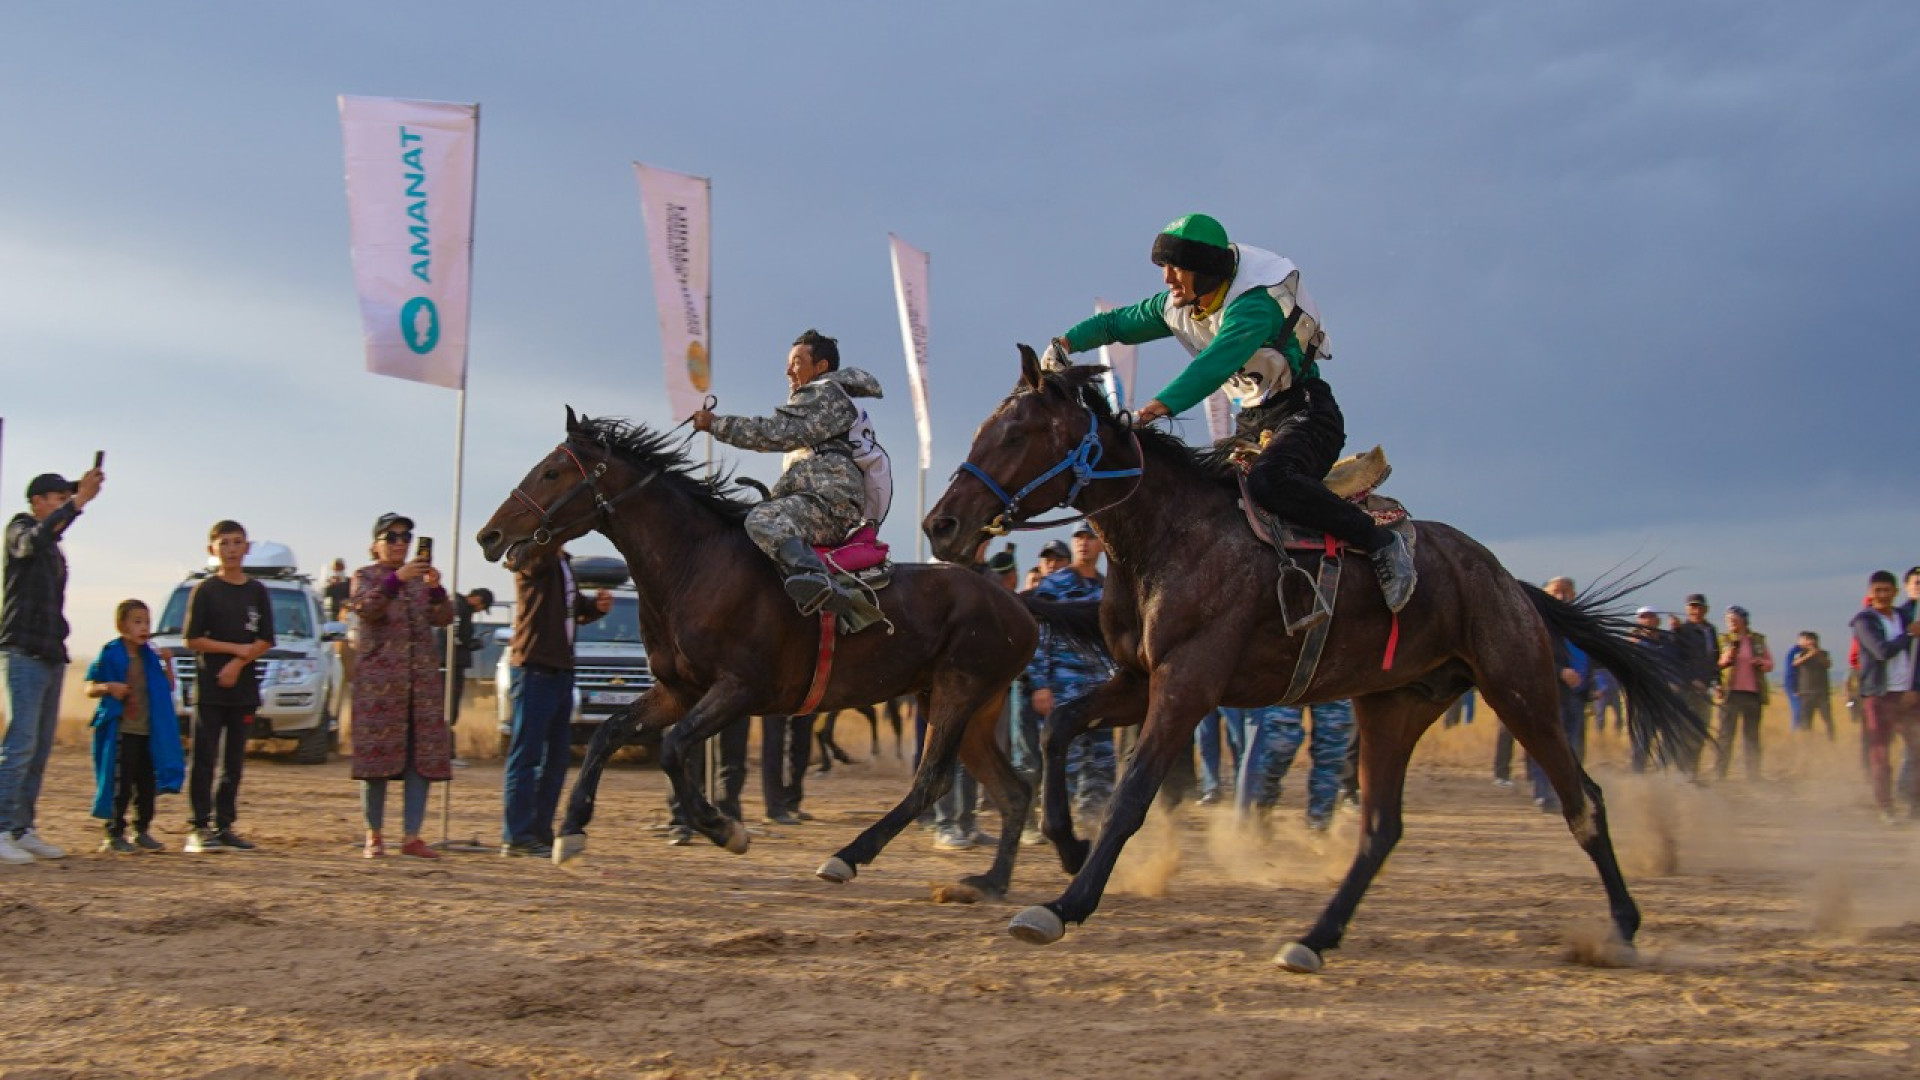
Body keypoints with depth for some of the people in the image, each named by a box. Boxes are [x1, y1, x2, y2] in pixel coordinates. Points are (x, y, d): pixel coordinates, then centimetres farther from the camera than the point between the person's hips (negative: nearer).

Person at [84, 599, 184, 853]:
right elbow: (90, 688, -3)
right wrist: (108, 687, -22)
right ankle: (114, 835, -1)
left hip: (148, 731, 6)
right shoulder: (110, 654, -4)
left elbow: (168, 687, 15)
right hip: (121, 731, -6)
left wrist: (167, 664, 0)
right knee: (121, 784, -8)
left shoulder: (149, 656, 12)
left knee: (148, 784, 9)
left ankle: (142, 831, 20)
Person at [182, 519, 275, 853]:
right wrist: (237, 648, -10)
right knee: (204, 759, -6)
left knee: (234, 761, 6)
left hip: (243, 687, 3)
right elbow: (193, 640, -5)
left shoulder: (257, 592, 9)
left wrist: (238, 663, -12)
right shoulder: (204, 590, 1)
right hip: (208, 688, -3)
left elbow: (265, 641, 3)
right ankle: (199, 828, -5)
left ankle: (224, 826, 12)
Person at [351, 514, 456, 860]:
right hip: (378, 679, -4)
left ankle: (411, 837, -2)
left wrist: (436, 588, -16)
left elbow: (443, 618, 3)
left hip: (424, 679, 4)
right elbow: (366, 608, -15)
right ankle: (374, 835, 5)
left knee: (422, 760, -3)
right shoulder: (365, 577, 7)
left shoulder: (421, 578, 16)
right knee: (378, 755, -4)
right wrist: (397, 578, -27)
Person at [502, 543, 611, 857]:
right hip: (536, 666, -9)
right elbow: (535, 559, -33)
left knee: (558, 755, 11)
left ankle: (540, 831, 18)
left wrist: (596, 606, 9)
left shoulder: (562, 560, 19)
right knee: (527, 755, -7)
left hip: (561, 669, 9)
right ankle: (516, 836, -5)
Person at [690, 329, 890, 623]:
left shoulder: (826, 394, 5)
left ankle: (819, 579, -60)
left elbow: (778, 433, -8)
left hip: (830, 501, -11)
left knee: (762, 520, -35)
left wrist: (717, 424, -4)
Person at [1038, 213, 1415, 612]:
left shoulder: (1255, 303, -24)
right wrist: (1068, 341, -5)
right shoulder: (1177, 307, 2)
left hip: (1305, 413, -9)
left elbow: (1216, 365, -39)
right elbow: (1117, 322, 14)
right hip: (1254, 422, 9)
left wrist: (1161, 406, -51)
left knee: (1269, 481, -35)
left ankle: (1382, 543, -26)